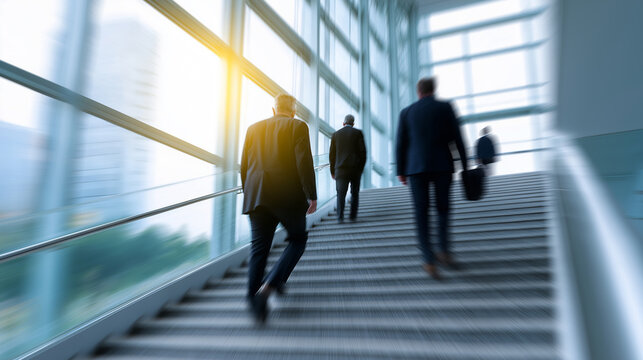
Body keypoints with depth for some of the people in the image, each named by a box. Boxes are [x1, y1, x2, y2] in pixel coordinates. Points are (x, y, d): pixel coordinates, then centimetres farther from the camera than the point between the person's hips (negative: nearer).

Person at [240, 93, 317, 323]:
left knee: (259, 248, 8)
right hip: (289, 196, -4)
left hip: (257, 197, 4)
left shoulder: (254, 129, 16)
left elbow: (244, 166, 14)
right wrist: (312, 196, -6)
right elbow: (304, 163, -9)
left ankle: (254, 303, 4)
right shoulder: (298, 127, 2)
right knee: (297, 240, 12)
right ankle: (269, 285, -5)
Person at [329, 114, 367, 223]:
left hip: (341, 169, 1)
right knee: (355, 193, 12)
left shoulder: (336, 134, 8)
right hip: (356, 168, 0)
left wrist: (332, 171, 13)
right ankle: (353, 216, 12)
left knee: (341, 194, -1)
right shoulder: (358, 133, 3)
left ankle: (340, 216, -14)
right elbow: (363, 152, -3)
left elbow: (332, 154, 7)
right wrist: (361, 167, 7)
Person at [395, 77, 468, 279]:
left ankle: (429, 261, -5)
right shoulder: (445, 107, 5)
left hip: (416, 168, 0)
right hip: (442, 166, 0)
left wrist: (400, 171, 11)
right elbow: (457, 138, 1)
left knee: (421, 214, 3)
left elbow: (400, 145, 6)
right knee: (443, 209, 17)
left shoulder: (406, 112, 8)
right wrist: (465, 165, 7)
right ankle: (444, 252, 7)